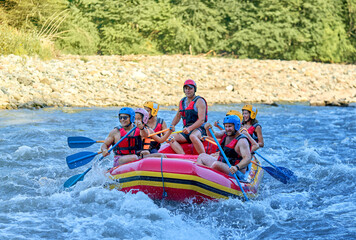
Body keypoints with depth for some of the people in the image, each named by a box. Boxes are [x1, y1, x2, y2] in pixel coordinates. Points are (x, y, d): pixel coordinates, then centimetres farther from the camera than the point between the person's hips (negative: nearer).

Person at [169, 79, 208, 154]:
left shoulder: (199, 101, -4)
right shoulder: (182, 102, 17)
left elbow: (201, 120, -15)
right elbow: (177, 116, 30)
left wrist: (190, 128, -28)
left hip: (199, 129, -7)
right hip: (187, 130, 7)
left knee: (192, 136, -40)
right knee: (171, 138, -18)